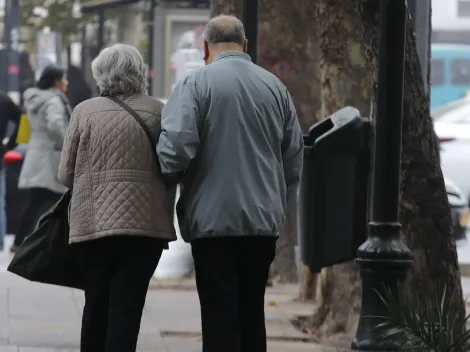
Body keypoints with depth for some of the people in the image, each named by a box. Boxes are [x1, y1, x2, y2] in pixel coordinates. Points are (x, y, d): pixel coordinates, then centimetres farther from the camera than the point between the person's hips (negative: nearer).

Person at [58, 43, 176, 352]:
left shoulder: (85, 111, -1)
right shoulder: (158, 112, 0)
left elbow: (66, 174, 3)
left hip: (92, 220, 1)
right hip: (147, 221, -1)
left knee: (96, 303, 13)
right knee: (127, 305, -1)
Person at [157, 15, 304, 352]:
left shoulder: (197, 83, -7)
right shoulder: (275, 86, 8)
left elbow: (176, 147, -17)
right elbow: (295, 157, 12)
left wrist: (168, 175, 4)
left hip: (213, 219, -4)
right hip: (264, 222, 4)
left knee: (220, 317, -1)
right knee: (252, 315, 13)